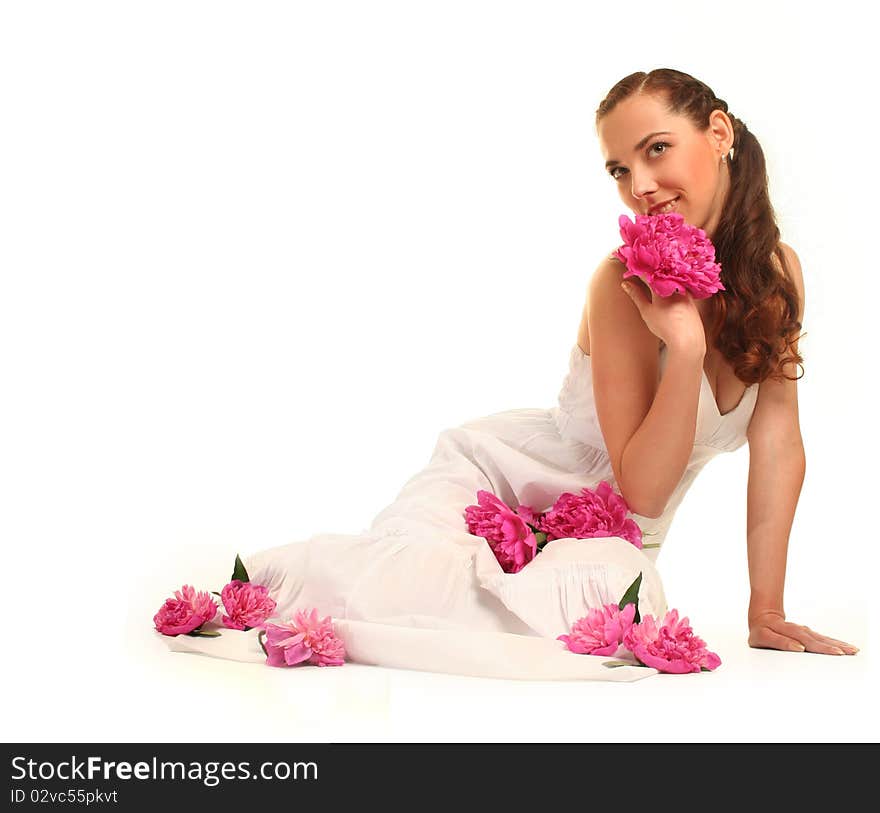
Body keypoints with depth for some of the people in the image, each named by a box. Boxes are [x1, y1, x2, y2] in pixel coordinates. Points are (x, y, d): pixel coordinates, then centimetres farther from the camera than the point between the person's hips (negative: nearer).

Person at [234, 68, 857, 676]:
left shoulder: (778, 269, -4)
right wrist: (685, 347, -33)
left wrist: (766, 612, -11)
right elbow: (642, 489, -21)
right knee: (404, 575, -37)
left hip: (607, 533, 5)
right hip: (502, 470, -4)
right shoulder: (627, 281, -19)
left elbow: (778, 441, -6)